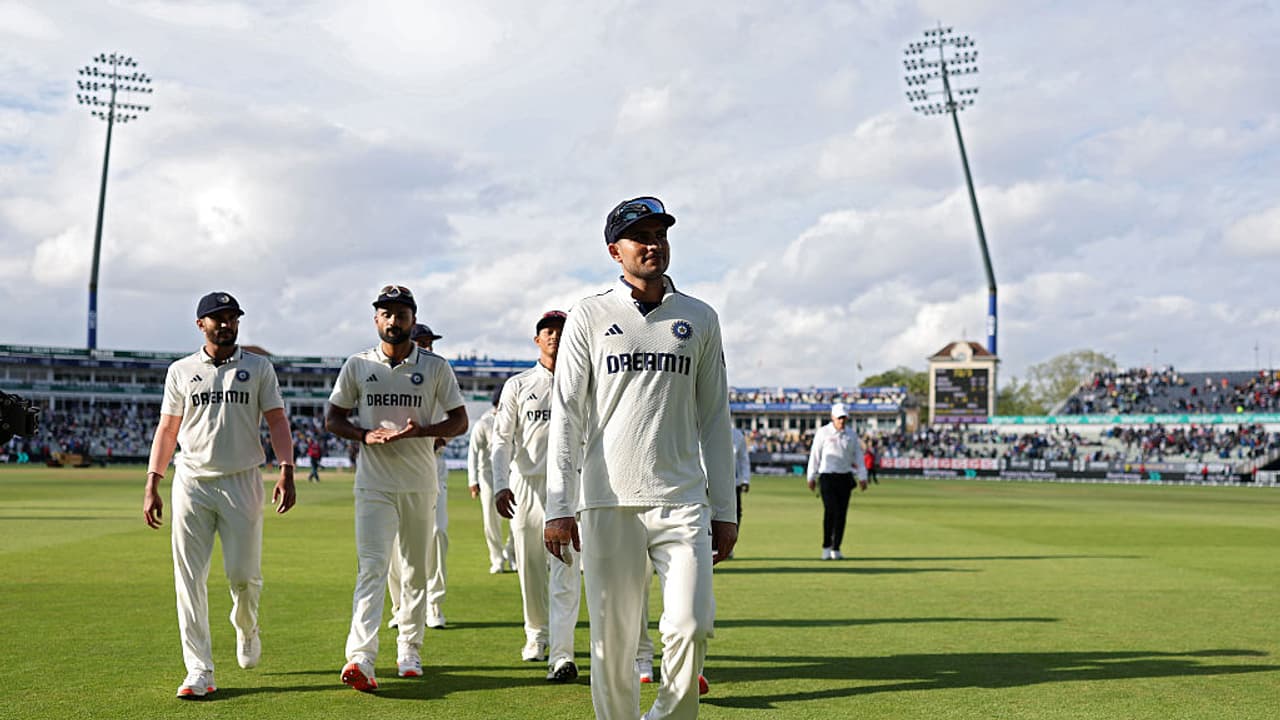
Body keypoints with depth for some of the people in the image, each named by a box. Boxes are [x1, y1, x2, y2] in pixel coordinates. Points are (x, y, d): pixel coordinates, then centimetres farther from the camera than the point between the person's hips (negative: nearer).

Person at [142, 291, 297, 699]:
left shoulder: (259, 368, 7)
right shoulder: (181, 371, 10)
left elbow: (277, 422, 2)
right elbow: (167, 430, 10)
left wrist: (286, 473, -11)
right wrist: (152, 486, 3)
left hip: (242, 482, -1)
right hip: (191, 484, 1)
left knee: (244, 574, -3)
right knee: (189, 579, -3)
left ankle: (246, 630, 30)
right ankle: (199, 672, 2)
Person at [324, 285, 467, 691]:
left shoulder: (436, 367, 3)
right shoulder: (357, 366, 5)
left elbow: (459, 422, 3)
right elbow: (333, 418, 9)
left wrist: (421, 430, -16)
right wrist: (365, 434, -12)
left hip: (420, 483, 2)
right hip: (374, 483, -1)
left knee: (416, 570, 10)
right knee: (372, 567, -14)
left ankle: (409, 651, 25)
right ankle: (360, 659, -24)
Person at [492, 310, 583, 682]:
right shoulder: (518, 385, 9)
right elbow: (502, 438, 3)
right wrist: (501, 485, -10)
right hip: (526, 485, 2)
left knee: (565, 570, -12)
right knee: (530, 568, 9)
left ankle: (561, 655, -19)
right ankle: (537, 635, 31)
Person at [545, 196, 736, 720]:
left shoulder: (699, 319, 11)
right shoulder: (589, 317, 5)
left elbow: (714, 419, 12)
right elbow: (567, 416, 1)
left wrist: (724, 510, 7)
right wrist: (559, 508, -7)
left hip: (682, 503, 1)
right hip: (608, 501, -1)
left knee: (692, 626, -10)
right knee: (612, 636, 2)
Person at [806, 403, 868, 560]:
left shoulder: (851, 434, 9)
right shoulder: (823, 432, 0)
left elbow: (858, 455, 13)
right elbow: (815, 455, 2)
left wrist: (862, 477, 6)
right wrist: (811, 477, -1)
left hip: (845, 477, 3)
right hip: (827, 476, -3)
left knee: (841, 514, 1)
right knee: (830, 510, -15)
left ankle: (836, 549, 9)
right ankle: (826, 547, -5)